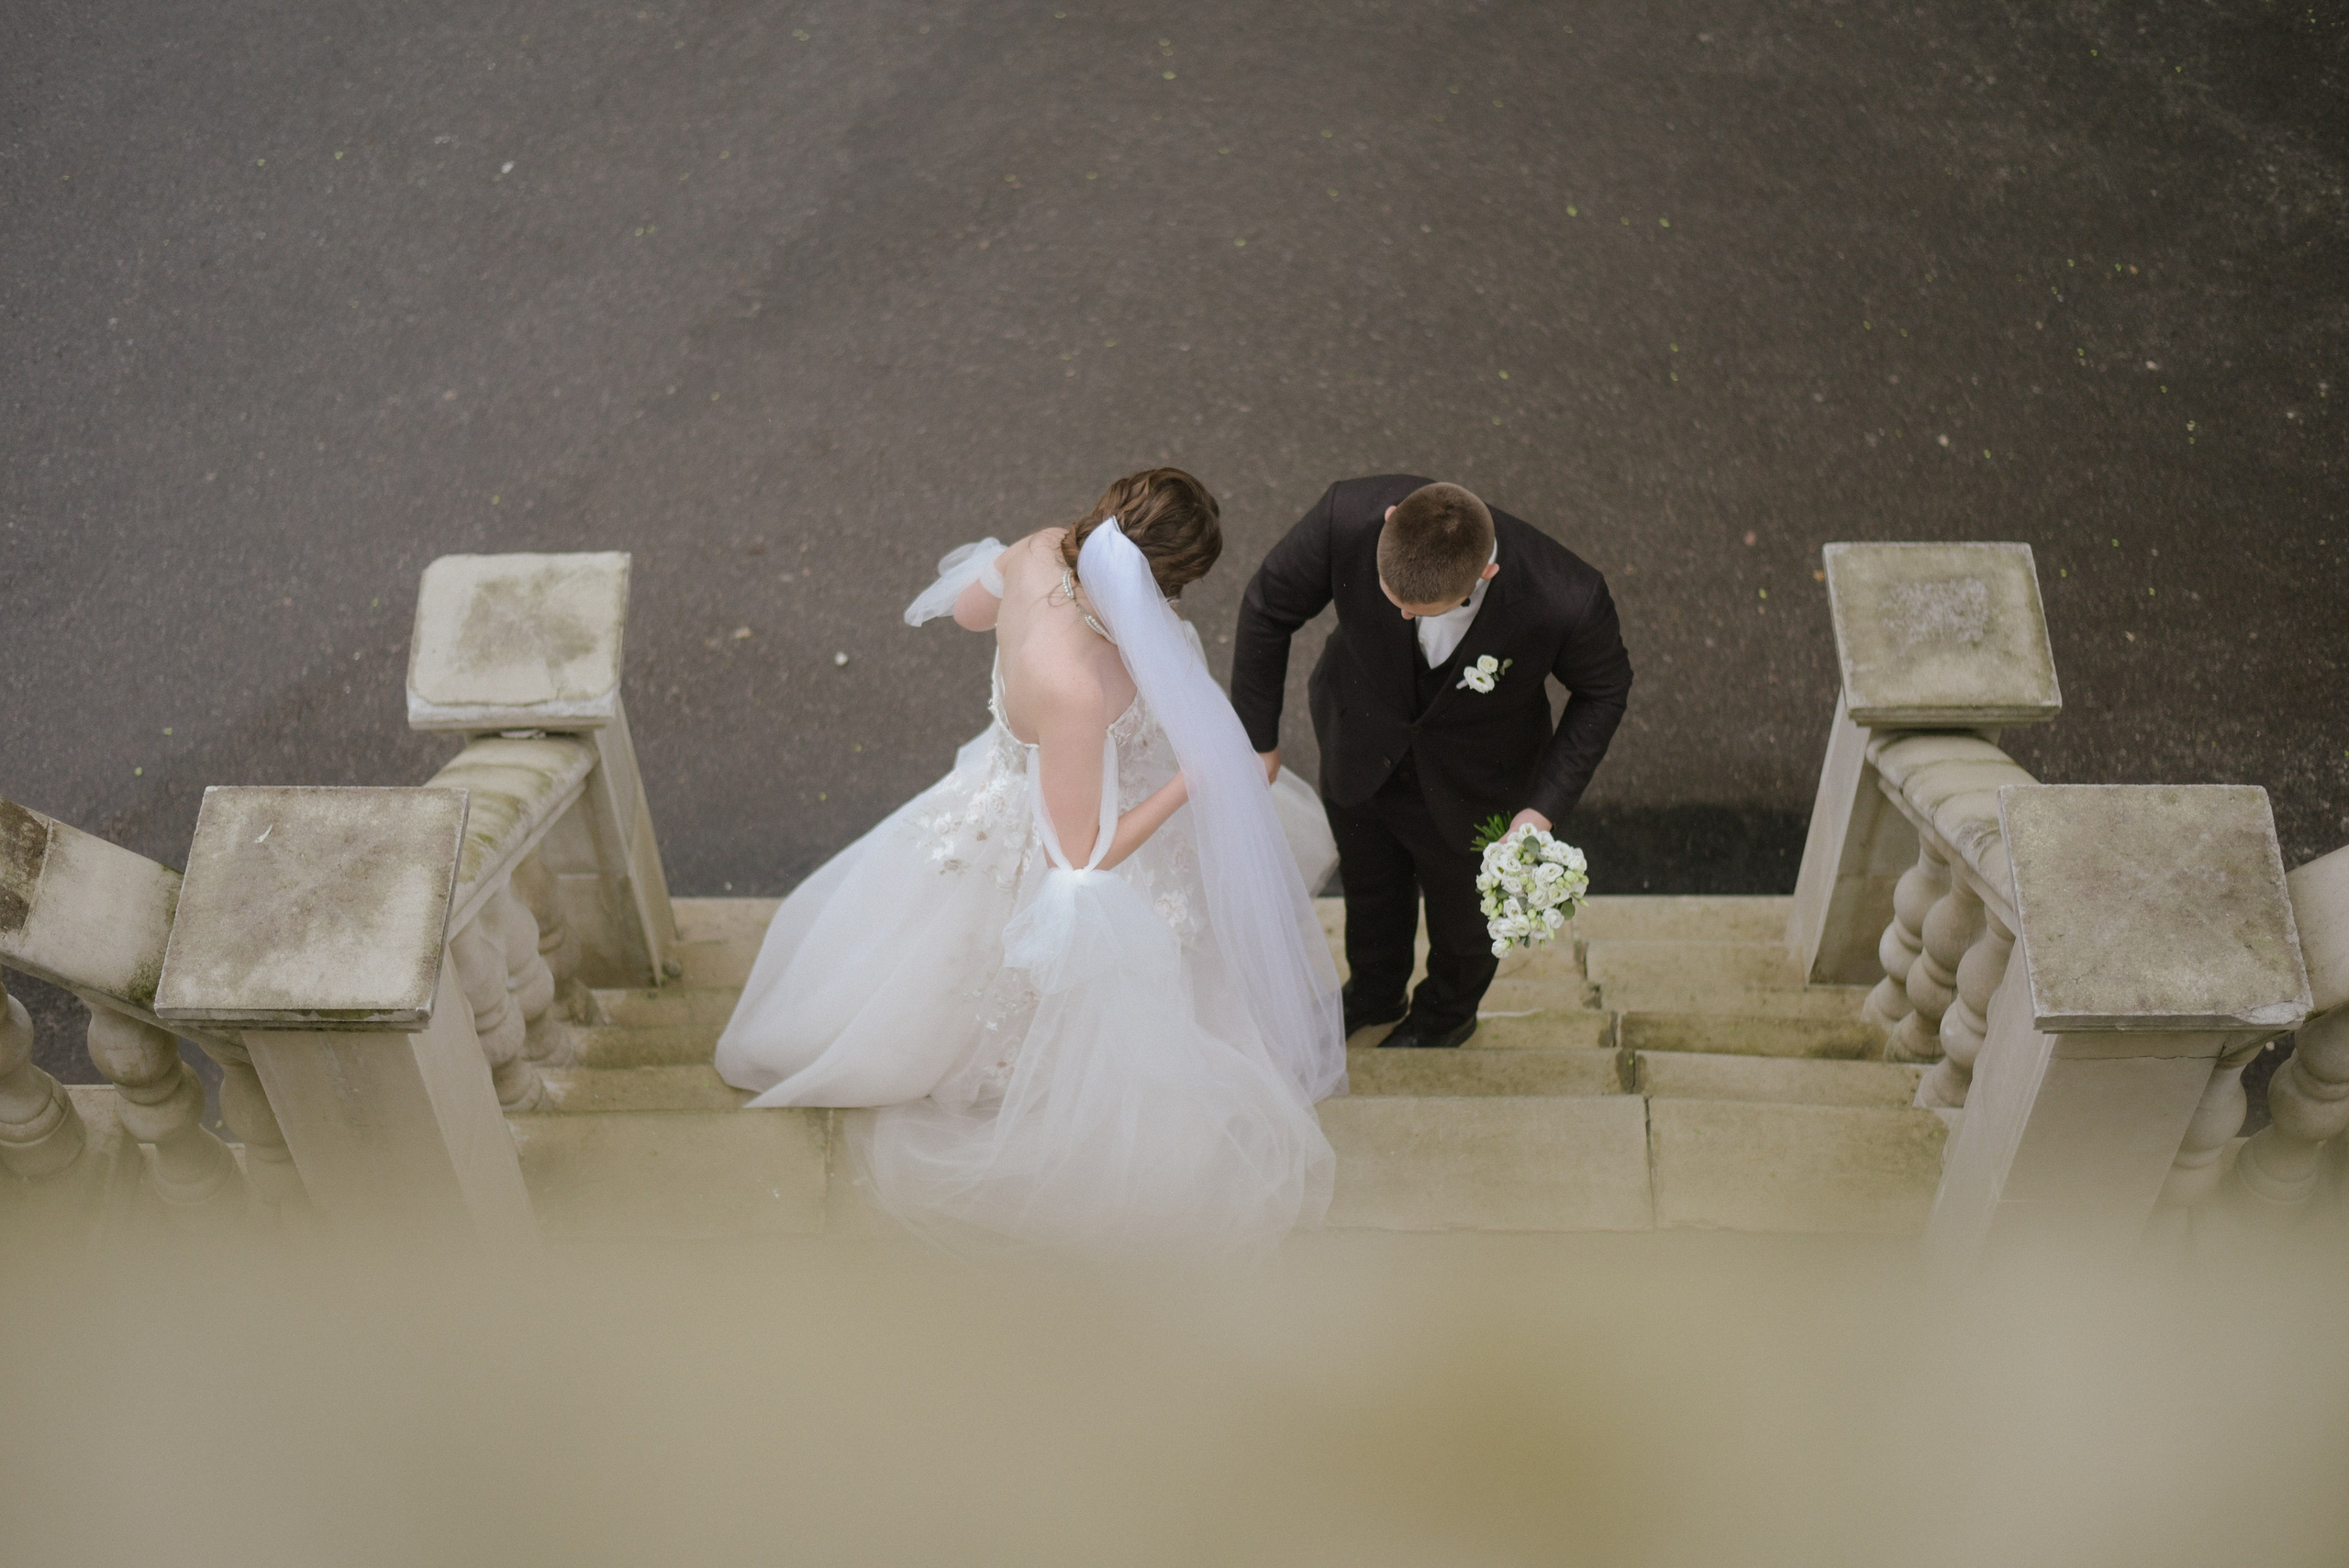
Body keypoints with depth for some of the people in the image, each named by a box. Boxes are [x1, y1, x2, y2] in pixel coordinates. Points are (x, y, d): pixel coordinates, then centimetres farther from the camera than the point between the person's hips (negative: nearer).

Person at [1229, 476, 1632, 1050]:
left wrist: (1546, 805, -21)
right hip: (1359, 750, 2)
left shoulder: (1566, 599, -40)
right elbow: (1269, 609, -17)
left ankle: (1448, 1012, 63)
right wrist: (1257, 736, -6)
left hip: (1467, 785, -1)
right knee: (1368, 885, 31)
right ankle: (1374, 993, 64)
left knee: (1461, 914, 28)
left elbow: (1603, 689, -15)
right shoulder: (1348, 517, -38)